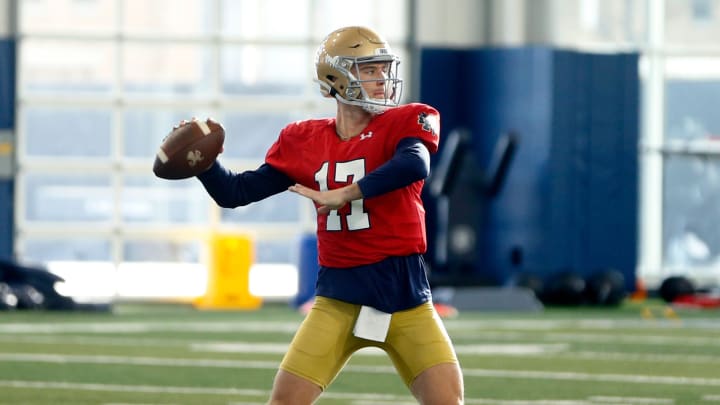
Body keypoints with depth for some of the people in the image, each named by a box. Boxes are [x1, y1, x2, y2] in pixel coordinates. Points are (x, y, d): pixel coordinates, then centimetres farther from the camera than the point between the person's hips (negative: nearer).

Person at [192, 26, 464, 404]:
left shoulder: (405, 123, -3)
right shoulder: (305, 142, 5)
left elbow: (414, 166, -27)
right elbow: (235, 193, 7)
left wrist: (342, 195, -26)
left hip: (402, 289, -2)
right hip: (339, 292, 2)